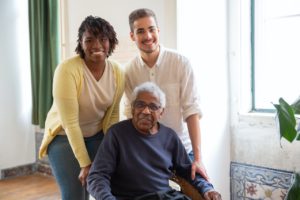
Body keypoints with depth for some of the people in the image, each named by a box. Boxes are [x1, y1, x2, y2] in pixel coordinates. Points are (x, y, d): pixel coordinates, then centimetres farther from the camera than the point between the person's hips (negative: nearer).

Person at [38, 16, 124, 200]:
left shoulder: (117, 72, -9)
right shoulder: (67, 70, -24)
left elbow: (113, 115, -2)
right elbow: (70, 123, -22)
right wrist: (85, 164, -20)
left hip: (97, 135, 4)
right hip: (64, 136, -4)